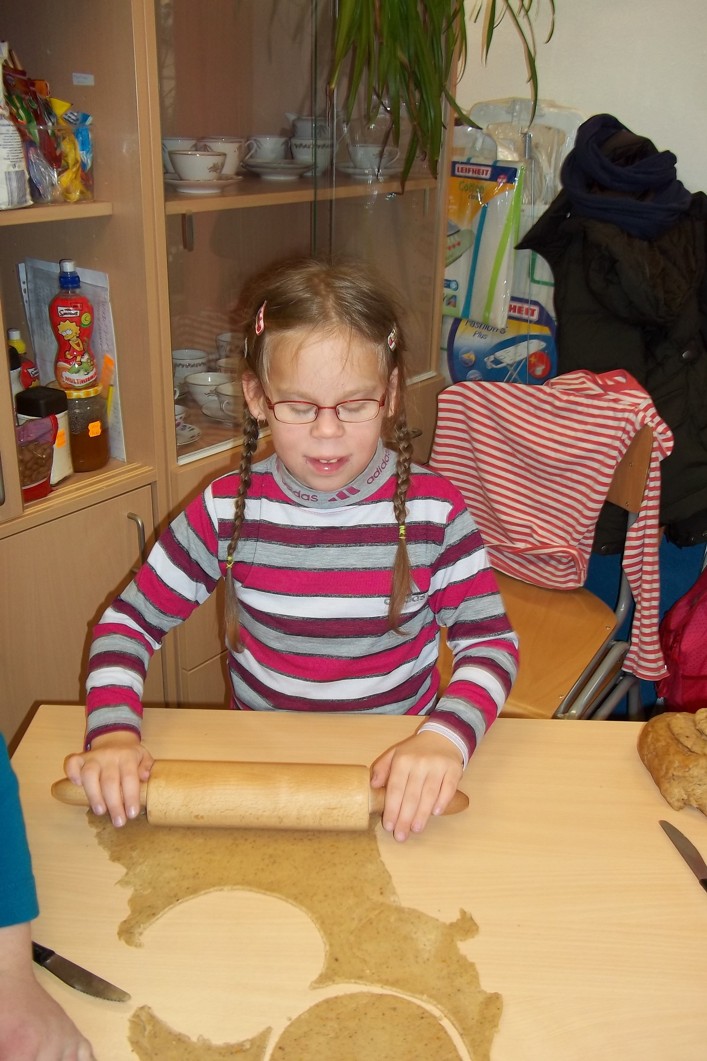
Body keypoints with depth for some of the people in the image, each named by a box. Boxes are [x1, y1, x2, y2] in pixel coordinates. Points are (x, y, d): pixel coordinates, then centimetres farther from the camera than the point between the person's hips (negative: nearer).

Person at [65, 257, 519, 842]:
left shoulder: (433, 509, -11)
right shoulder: (228, 510, -9)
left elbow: (491, 641, -7)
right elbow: (130, 621, 0)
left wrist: (445, 737, -26)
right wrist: (113, 731, -16)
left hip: (399, 768, -1)